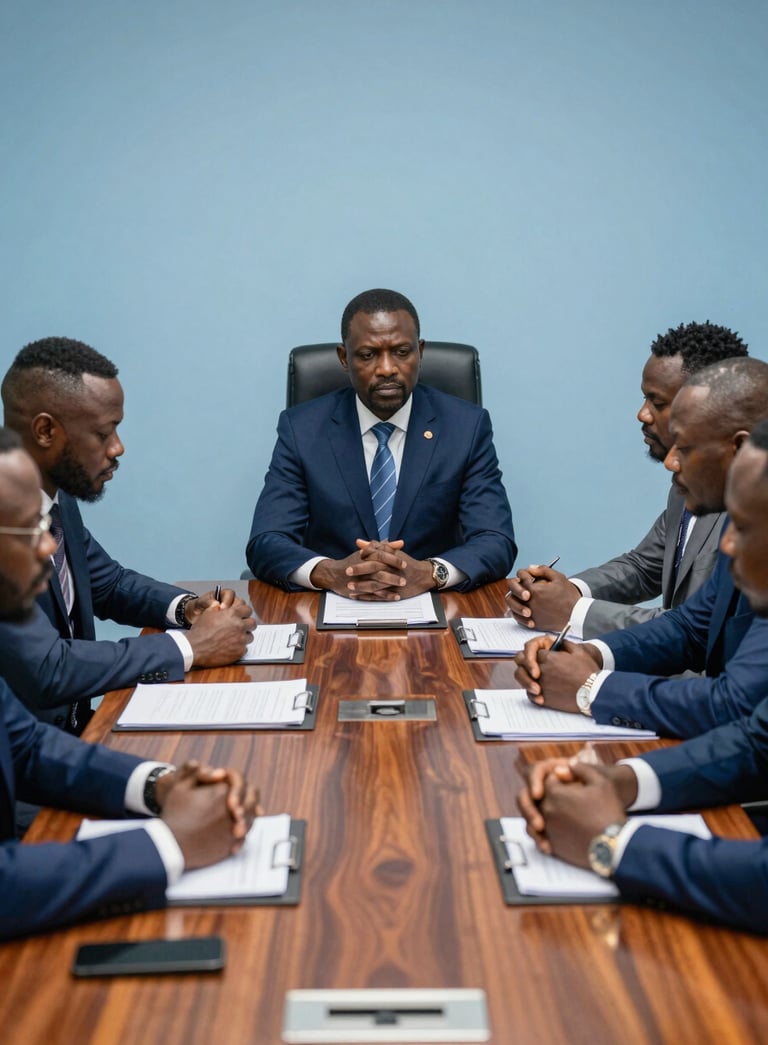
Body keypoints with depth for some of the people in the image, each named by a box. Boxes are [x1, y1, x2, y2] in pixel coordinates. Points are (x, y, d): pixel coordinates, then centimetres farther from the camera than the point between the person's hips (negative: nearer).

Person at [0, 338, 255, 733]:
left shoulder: (54, 494, 1)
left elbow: (109, 583, 16)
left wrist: (186, 607, -3)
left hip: (75, 725, 7)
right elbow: (46, 671, -27)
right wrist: (190, 646, -18)